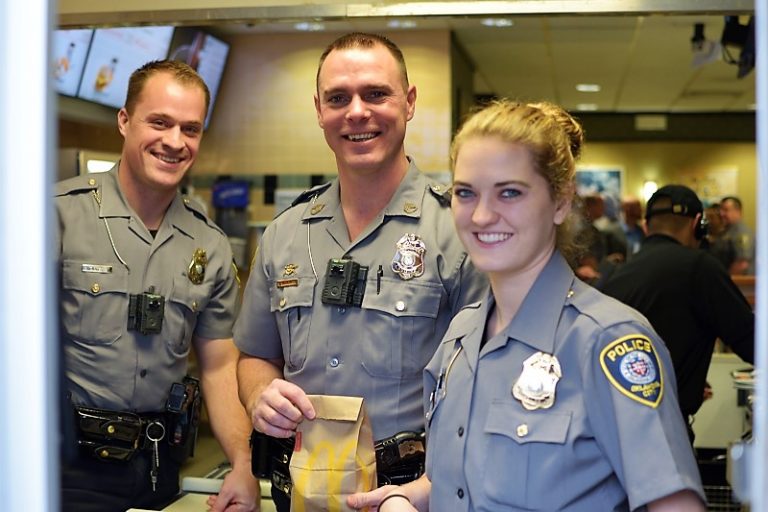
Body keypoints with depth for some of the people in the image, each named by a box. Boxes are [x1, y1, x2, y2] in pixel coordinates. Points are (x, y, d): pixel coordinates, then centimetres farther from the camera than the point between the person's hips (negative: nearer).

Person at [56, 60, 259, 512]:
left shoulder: (211, 246, 5)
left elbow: (220, 366, 7)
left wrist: (244, 466, -5)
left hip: (161, 467, 4)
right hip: (72, 464, -4)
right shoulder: (63, 213, -8)